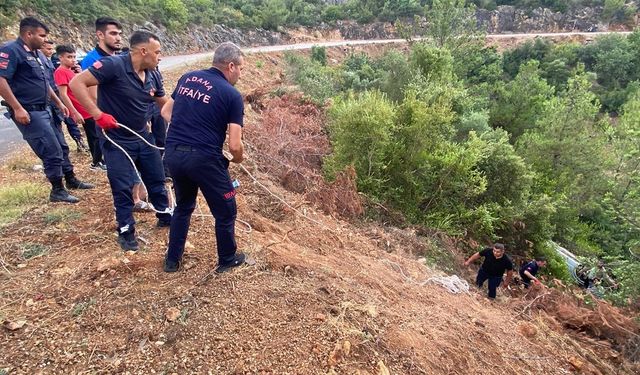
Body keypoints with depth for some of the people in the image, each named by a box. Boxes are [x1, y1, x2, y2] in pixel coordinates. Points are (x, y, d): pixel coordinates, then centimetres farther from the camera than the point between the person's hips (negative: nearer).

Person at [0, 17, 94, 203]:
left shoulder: (37, 53, 15)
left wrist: (59, 103, 23)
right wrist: (17, 108, -25)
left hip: (44, 110, 9)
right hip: (28, 113, -9)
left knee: (61, 146, 17)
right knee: (52, 151, -7)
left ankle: (71, 180, 32)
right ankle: (57, 191, 6)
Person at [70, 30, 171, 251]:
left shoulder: (151, 76, 1)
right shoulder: (114, 65, -21)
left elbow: (166, 103, 14)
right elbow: (76, 83, -23)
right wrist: (98, 114, -29)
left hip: (143, 137, 7)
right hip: (116, 140, -7)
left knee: (156, 179, 16)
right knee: (122, 188, 2)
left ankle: (164, 215, 36)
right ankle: (126, 231, 19)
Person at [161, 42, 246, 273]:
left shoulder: (188, 78, 10)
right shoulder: (232, 95, -7)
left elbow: (166, 112, 18)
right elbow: (234, 145, -11)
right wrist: (238, 159, 10)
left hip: (172, 154, 6)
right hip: (204, 158, -6)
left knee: (183, 206, 27)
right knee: (225, 210, 16)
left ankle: (172, 260, 37)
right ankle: (227, 260, 32)